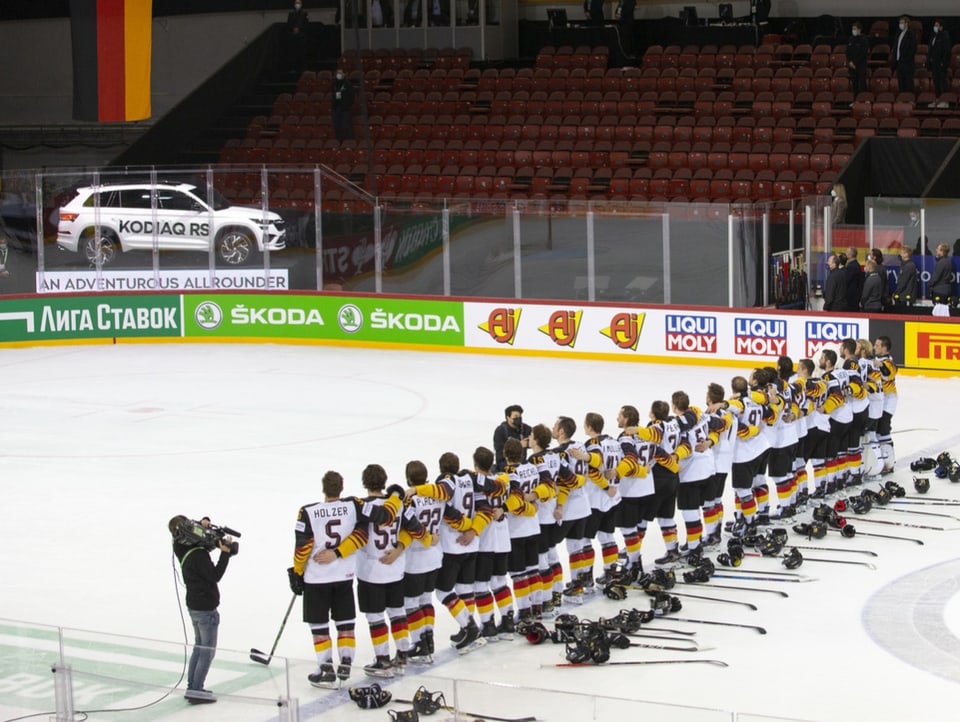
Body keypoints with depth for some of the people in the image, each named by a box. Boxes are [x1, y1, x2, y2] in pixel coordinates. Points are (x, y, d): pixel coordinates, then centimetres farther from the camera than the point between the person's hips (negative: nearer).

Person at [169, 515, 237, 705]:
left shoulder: (183, 550, 2)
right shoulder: (198, 555, -25)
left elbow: (198, 534, 17)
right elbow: (215, 575, -22)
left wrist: (203, 523, -4)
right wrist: (225, 553, -24)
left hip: (194, 606, 9)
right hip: (206, 608, -9)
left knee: (199, 647, 20)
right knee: (208, 651, -1)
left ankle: (192, 686, 24)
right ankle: (196, 690, -1)